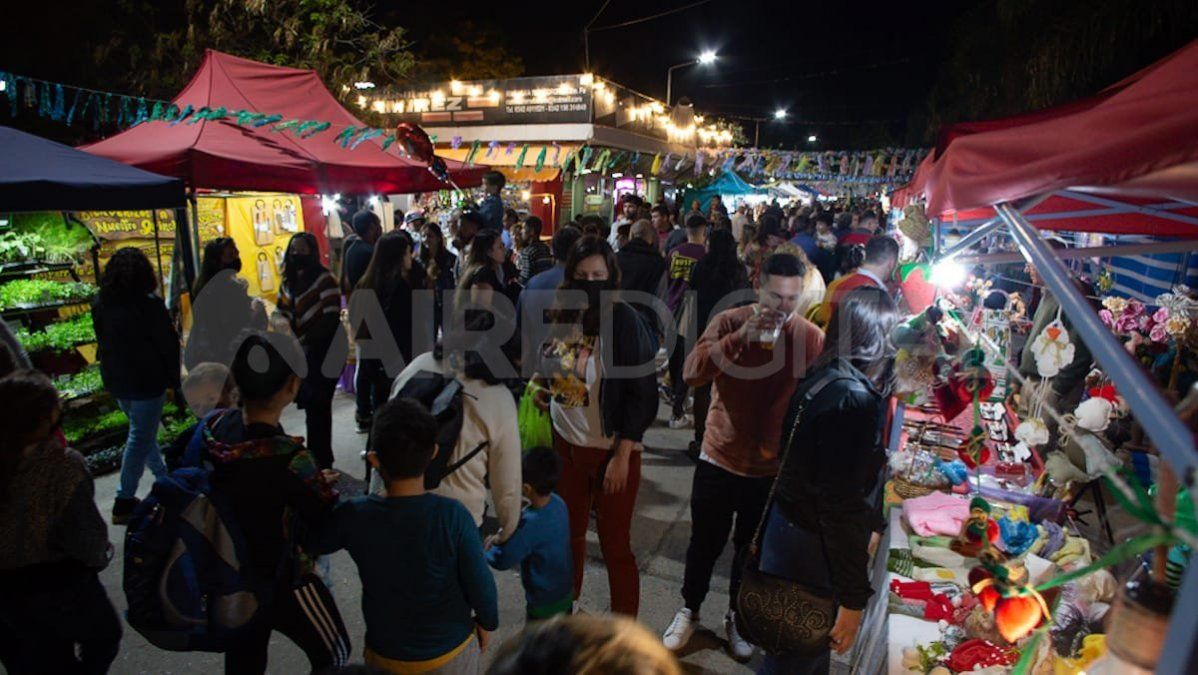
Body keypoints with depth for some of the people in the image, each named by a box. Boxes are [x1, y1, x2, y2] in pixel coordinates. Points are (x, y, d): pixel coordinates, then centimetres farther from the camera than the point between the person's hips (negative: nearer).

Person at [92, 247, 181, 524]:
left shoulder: (100, 303, 1)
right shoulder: (148, 304, -19)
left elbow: (103, 342, 10)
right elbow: (168, 344, -15)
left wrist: (112, 369, 19)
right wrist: (174, 378, -3)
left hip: (115, 379, 7)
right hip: (147, 380, -7)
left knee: (142, 431, 21)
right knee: (140, 438, 2)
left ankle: (163, 477, 35)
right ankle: (124, 502, 6)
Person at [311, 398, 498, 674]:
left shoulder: (354, 516, -22)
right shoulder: (452, 516, -27)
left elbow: (315, 541, 0)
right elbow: (480, 583, -17)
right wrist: (487, 622, 2)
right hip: (452, 650, -1)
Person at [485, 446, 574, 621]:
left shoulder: (531, 523, -34)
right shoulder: (557, 503, -10)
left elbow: (502, 560, -23)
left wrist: (489, 548, -4)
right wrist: (501, 539, -1)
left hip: (544, 602, -8)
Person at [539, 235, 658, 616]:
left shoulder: (625, 321, -16)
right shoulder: (563, 316, -1)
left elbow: (643, 395, -16)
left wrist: (622, 457, -17)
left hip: (611, 451, -5)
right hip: (566, 443, 5)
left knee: (615, 545, 8)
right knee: (568, 531, 19)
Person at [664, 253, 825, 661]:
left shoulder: (812, 338, -10)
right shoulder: (729, 322, -10)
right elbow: (692, 373, -23)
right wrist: (741, 337, -33)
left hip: (773, 469, 1)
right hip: (719, 459, 0)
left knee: (753, 549, 20)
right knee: (705, 544, 16)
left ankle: (737, 618, 44)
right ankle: (689, 611, 41)